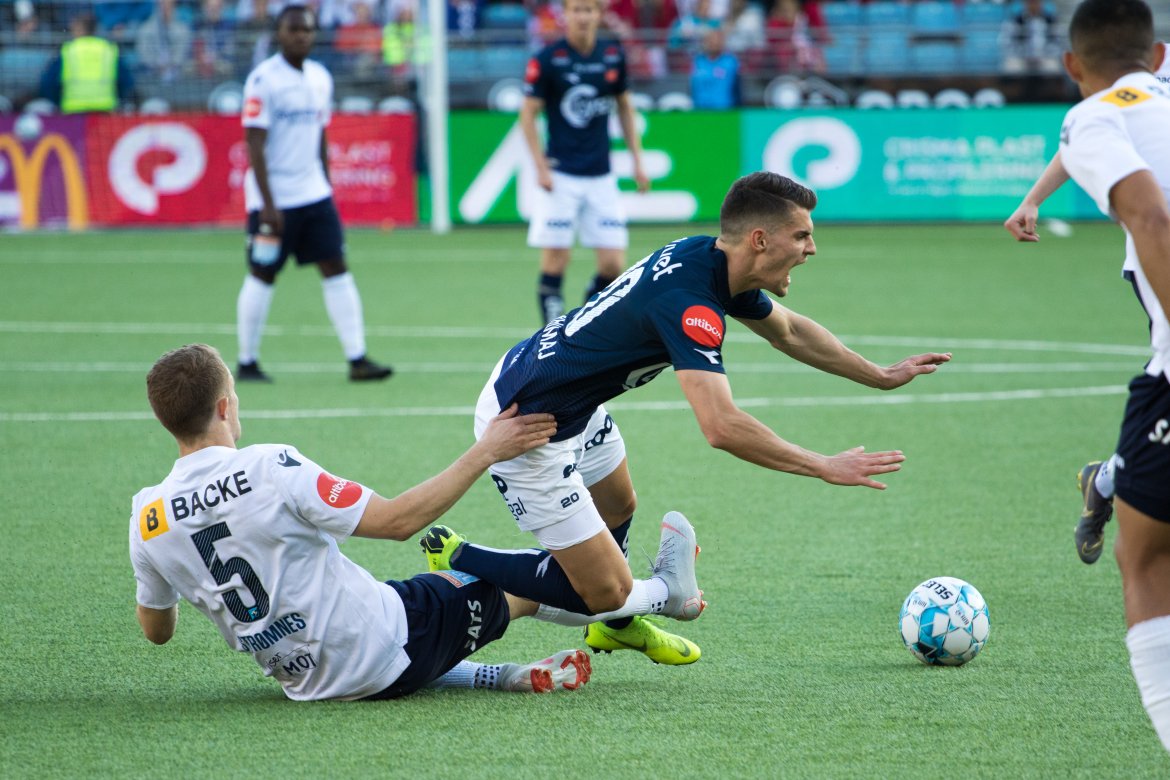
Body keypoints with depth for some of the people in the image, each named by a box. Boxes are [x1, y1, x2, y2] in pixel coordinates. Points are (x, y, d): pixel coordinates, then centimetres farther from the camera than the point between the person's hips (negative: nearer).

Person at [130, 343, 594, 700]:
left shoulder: (148, 520, -8)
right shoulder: (271, 469, -24)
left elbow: (156, 631, 9)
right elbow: (398, 520, -20)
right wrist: (485, 452, -13)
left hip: (303, 681, 5)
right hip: (386, 655, -5)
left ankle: (503, 678, 23)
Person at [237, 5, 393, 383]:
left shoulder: (320, 78, 10)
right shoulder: (263, 79, -11)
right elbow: (254, 144, -14)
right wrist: (267, 204, -19)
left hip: (314, 195, 6)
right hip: (274, 198, -6)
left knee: (337, 270, 0)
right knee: (262, 276, 2)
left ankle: (357, 359, -1)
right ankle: (247, 363, 13)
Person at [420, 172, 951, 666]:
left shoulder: (713, 261, -1)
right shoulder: (688, 302, -30)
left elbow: (787, 330, 20)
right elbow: (721, 426, -40)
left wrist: (882, 376, 23)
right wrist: (824, 467, -33)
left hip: (574, 407, 10)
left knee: (618, 508, 32)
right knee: (606, 590, -4)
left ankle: (614, 624, 54)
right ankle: (457, 562, 8)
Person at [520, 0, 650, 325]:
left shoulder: (613, 56, 5)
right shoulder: (547, 59, -7)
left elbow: (624, 107, 17)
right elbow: (528, 114, -3)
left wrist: (637, 161, 13)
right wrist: (541, 167, -10)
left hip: (601, 176, 4)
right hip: (560, 176, -4)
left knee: (613, 264, -2)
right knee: (555, 259, -6)